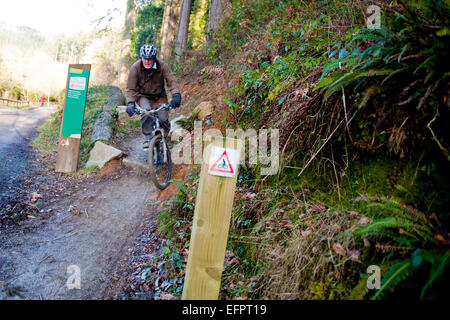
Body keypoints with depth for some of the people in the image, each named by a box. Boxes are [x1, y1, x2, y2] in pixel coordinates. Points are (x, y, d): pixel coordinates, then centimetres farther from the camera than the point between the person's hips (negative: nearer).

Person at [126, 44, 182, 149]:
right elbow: (131, 88, -18)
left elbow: (171, 81, -25)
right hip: (143, 96, -1)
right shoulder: (135, 67, -19)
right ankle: (148, 138, -18)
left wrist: (176, 95, -43)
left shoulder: (162, 66, -19)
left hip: (159, 96, 1)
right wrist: (130, 103, -33)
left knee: (163, 119, -16)